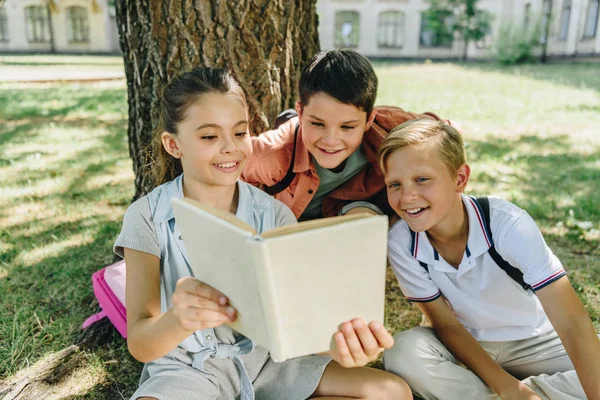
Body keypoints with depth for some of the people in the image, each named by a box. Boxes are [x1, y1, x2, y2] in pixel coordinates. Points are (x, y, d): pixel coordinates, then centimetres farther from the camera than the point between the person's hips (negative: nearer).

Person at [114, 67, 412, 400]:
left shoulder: (274, 215, -5)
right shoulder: (148, 217, -11)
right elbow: (139, 344, -17)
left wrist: (338, 340, -36)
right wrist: (179, 319, -42)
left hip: (263, 360, 3)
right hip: (186, 368, -3)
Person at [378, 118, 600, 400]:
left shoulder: (508, 225, -28)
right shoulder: (401, 243, -21)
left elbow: (573, 324, -31)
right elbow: (446, 324, -12)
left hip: (532, 342, 0)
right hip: (467, 344, 1)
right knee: (402, 352, -29)